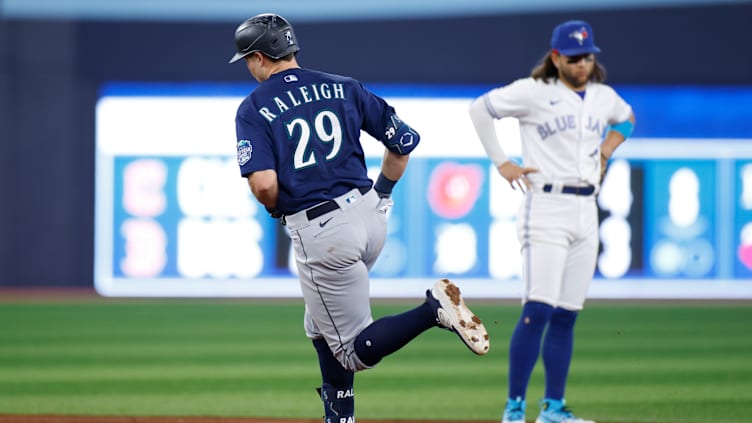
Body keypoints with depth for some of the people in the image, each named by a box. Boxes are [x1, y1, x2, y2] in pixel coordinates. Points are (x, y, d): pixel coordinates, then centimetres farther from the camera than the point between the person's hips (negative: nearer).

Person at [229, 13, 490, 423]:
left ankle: (434, 308, -19)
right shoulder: (342, 88, 9)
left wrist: (276, 208, 6)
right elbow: (404, 139, 9)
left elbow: (263, 184, -17)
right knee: (321, 327, 26)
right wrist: (382, 191, 25)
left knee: (354, 350, 2)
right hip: (369, 214, 6)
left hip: (318, 232, -6)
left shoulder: (253, 109, -4)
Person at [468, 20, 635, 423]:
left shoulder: (604, 97, 13)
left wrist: (604, 152, 17)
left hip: (586, 212, 6)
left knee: (566, 315, 6)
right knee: (538, 310, -14)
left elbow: (626, 120, 34)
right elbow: (479, 108, 2)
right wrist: (501, 163, -1)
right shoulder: (533, 91, -5)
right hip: (546, 206, -6)